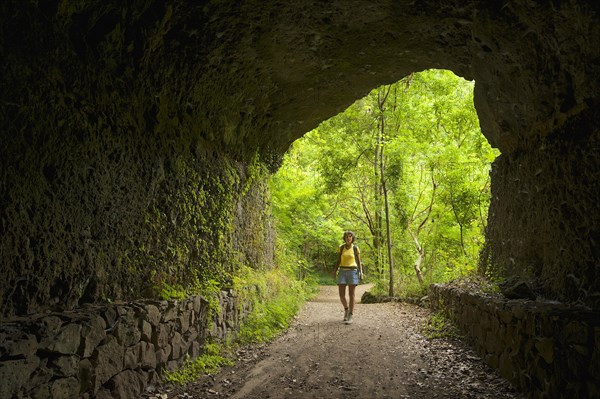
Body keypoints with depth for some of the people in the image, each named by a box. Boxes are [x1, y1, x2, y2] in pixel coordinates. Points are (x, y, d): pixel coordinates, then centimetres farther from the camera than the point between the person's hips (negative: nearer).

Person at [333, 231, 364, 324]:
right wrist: (335, 271, -2)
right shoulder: (341, 247, 6)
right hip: (342, 272, 2)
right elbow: (338, 261, 10)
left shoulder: (355, 248, 2)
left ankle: (350, 317, 0)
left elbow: (359, 262, 6)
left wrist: (361, 272, -7)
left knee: (351, 295, -6)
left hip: (353, 272, -2)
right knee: (341, 295, -3)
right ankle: (346, 309, 26)